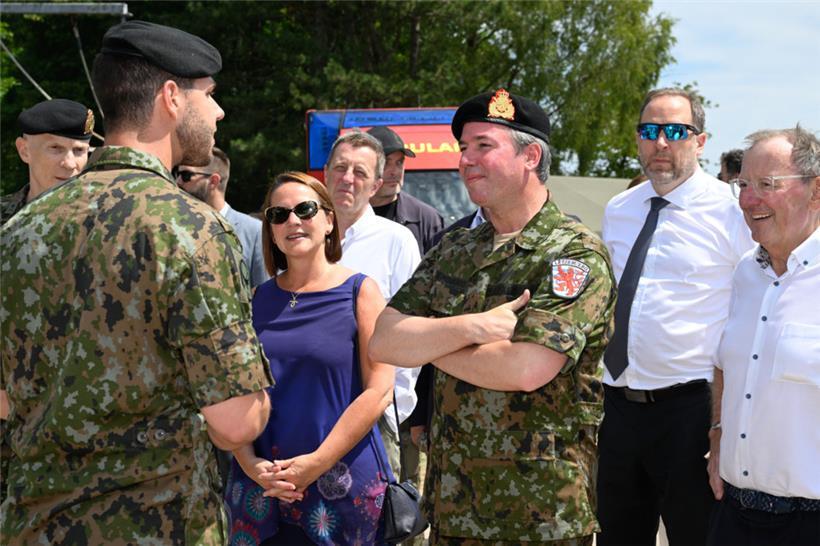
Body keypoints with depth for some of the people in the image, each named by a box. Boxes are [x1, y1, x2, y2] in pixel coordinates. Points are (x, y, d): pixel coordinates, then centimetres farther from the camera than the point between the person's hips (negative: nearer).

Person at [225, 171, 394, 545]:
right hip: (261, 485, 3)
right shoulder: (258, 300, 7)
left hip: (342, 483, -3)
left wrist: (317, 463, -14)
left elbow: (379, 390, -10)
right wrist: (250, 463, -10)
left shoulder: (360, 292, -3)